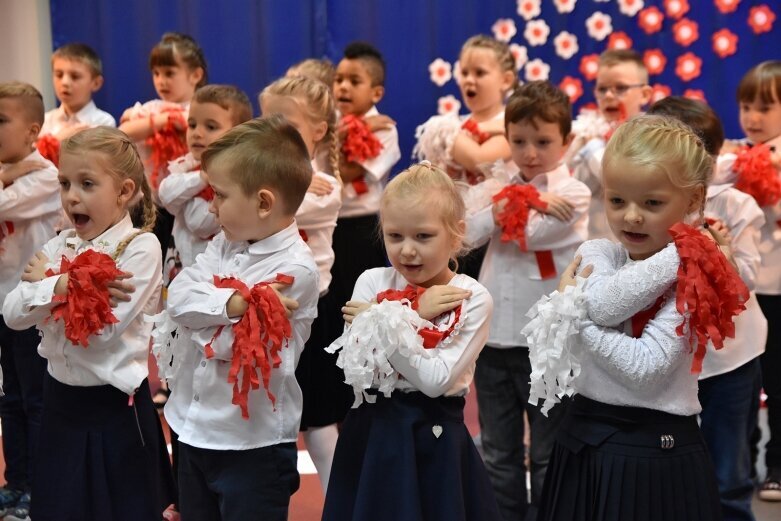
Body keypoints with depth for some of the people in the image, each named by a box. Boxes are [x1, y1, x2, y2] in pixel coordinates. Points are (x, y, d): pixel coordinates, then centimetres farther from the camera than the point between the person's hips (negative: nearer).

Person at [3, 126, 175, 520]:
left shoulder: (141, 247, -14)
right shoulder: (59, 246, 4)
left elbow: (104, 330, -22)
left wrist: (45, 284, -14)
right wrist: (61, 286, -21)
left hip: (114, 408, -6)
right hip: (60, 401, 6)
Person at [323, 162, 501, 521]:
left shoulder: (472, 300, -9)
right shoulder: (371, 283, -1)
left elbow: (436, 380, -19)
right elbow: (357, 368, -10)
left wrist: (383, 323, -18)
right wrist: (413, 315, -15)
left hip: (434, 438, -2)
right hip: (372, 433, 3)